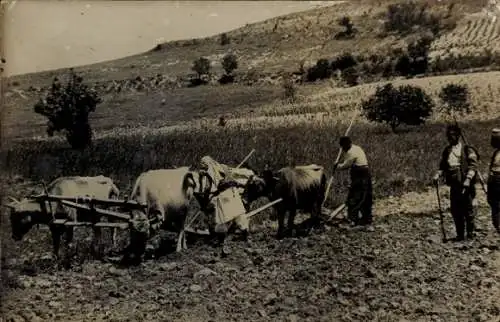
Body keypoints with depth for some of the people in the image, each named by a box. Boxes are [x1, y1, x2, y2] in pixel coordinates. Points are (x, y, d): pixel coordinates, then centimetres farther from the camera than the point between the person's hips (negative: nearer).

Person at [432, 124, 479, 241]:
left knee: (468, 208, 0)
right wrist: (438, 175, -2)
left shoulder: (467, 149, -4)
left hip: (466, 185, -5)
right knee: (455, 210, 6)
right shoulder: (446, 151, 13)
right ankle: (460, 234, 16)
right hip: (454, 185, 5)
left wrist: (468, 179, -21)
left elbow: (473, 165, -10)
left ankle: (470, 232, 15)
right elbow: (442, 166, 16)